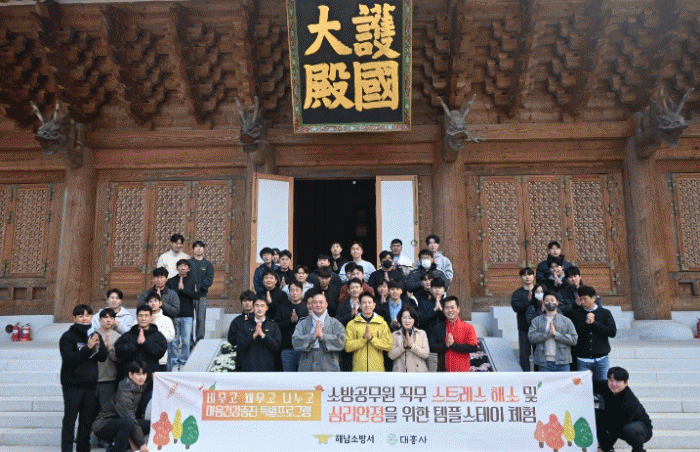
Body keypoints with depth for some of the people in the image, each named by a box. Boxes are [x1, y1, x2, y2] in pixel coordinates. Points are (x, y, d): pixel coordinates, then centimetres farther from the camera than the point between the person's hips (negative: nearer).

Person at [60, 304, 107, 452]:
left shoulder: (95, 335, 11)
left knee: (88, 419, 10)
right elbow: (69, 358, -16)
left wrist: (97, 346, -15)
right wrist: (88, 348, -21)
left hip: (91, 384, 5)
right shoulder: (68, 336, -4)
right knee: (70, 419, -2)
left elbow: (103, 357, 4)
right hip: (72, 385, -4)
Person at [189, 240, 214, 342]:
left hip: (202, 296, 1)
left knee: (201, 319, -2)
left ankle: (200, 340, 3)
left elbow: (209, 280, 0)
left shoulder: (208, 264, 11)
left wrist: (199, 286, -14)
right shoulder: (188, 262, 9)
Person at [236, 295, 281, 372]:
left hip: (267, 368, 0)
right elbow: (239, 347, 0)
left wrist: (262, 334, -13)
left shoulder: (273, 326, 9)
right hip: (248, 368, 0)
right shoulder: (245, 325, 9)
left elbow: (277, 346, -3)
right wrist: (254, 335, -12)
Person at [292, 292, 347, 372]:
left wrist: (322, 336, -13)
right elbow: (295, 342, -3)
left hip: (329, 368, 0)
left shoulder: (335, 324, 9)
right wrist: (313, 336, -15)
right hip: (307, 368, 1)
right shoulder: (303, 324, 11)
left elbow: (341, 342, -6)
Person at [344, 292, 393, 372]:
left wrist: (371, 338, -10)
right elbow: (347, 346, -2)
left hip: (377, 368, 1)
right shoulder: (352, 324, 7)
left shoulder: (382, 323, 9)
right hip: (358, 368, -1)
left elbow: (389, 345, -1)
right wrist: (364, 338, -12)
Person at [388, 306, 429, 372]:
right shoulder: (394, 335, 7)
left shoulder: (422, 333, 7)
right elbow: (391, 355, -2)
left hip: (418, 370, 0)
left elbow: (426, 354, -2)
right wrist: (404, 346, -13)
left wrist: (411, 345, -11)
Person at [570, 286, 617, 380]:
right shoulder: (576, 314, 5)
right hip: (583, 359, 0)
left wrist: (594, 323, -11)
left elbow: (613, 332, -6)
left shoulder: (605, 313, 5)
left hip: (601, 359, 0)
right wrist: (586, 323, -13)